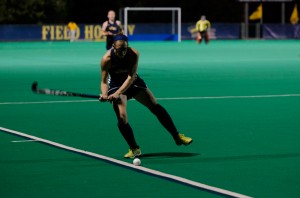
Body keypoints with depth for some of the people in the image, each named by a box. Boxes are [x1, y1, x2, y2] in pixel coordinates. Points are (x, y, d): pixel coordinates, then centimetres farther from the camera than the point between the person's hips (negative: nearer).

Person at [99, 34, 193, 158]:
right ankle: (134, 149, 1)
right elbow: (104, 81, -21)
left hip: (133, 82, 2)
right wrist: (104, 94, -42)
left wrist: (118, 93, -42)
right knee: (122, 118, -18)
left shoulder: (133, 54, -27)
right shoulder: (107, 59, -28)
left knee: (156, 107, 0)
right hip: (116, 85, -2)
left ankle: (177, 136, 12)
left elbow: (131, 77, -30)